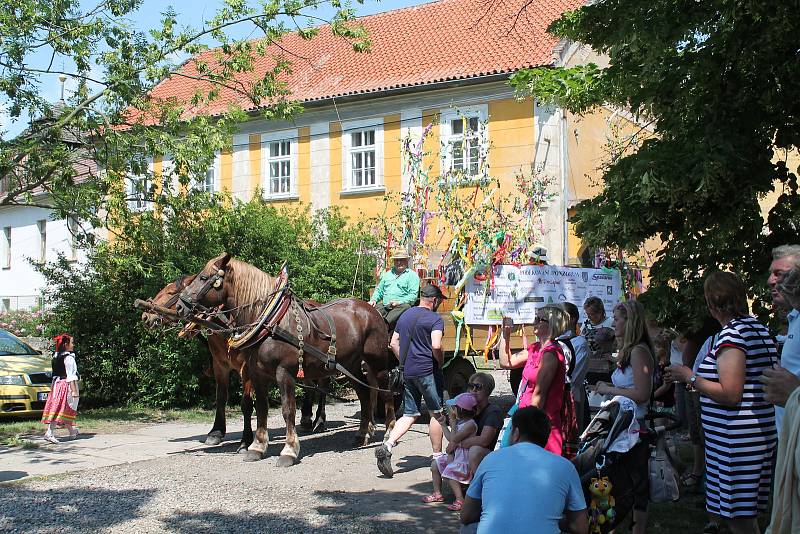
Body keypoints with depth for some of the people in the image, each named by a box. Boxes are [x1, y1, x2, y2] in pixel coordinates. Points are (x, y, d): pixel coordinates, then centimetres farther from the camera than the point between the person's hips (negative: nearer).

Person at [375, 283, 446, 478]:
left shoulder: (405, 316, 14)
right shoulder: (435, 319, -9)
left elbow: (393, 343, 16)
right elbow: (436, 346, -22)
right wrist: (441, 361, -6)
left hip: (407, 372, 7)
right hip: (427, 371, -6)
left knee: (410, 414, 10)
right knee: (436, 412, 8)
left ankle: (387, 447, -7)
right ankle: (437, 456, 15)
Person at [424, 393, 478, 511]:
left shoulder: (470, 424, -20)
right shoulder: (459, 422, 10)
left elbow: (453, 439, -24)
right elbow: (450, 438, 20)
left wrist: (453, 423, -14)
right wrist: (443, 425, 20)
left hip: (464, 457, -11)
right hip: (454, 454, 11)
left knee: (448, 472, -25)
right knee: (435, 464, 12)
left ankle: (460, 500, -20)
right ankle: (437, 494, 21)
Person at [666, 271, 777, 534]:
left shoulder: (731, 334, -17)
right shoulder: (759, 328, 12)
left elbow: (730, 394, -24)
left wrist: (690, 377, -12)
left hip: (735, 441, -10)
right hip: (759, 432, 10)